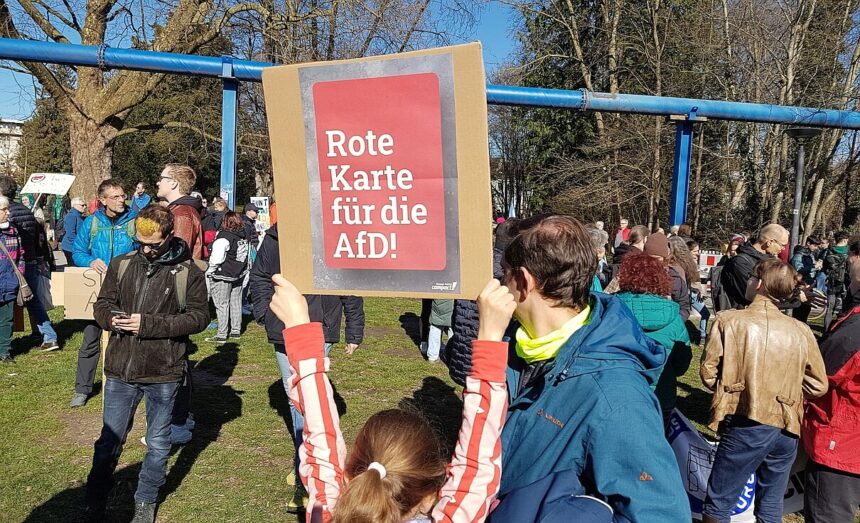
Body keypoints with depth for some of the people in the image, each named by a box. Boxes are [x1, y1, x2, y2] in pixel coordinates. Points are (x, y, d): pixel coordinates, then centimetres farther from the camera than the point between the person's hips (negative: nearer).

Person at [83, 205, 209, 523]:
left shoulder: (188, 272, -8)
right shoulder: (121, 264, 3)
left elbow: (199, 316, -11)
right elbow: (102, 304, 11)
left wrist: (149, 323, -19)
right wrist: (111, 318, -13)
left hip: (163, 372, -2)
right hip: (120, 369, 2)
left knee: (158, 443, 14)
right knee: (109, 440, 14)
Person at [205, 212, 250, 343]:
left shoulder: (223, 237, -19)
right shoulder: (243, 237, 4)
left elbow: (217, 258, -20)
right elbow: (246, 255, 13)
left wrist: (210, 271, -6)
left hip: (223, 276, -7)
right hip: (239, 275, 7)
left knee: (222, 304, -1)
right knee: (236, 302, 14)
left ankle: (222, 335, 3)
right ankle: (236, 331, 22)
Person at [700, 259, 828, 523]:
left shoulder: (728, 320, -10)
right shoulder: (801, 331, -2)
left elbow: (708, 373, -8)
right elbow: (818, 386, 5)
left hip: (745, 425, -4)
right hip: (787, 429, 4)